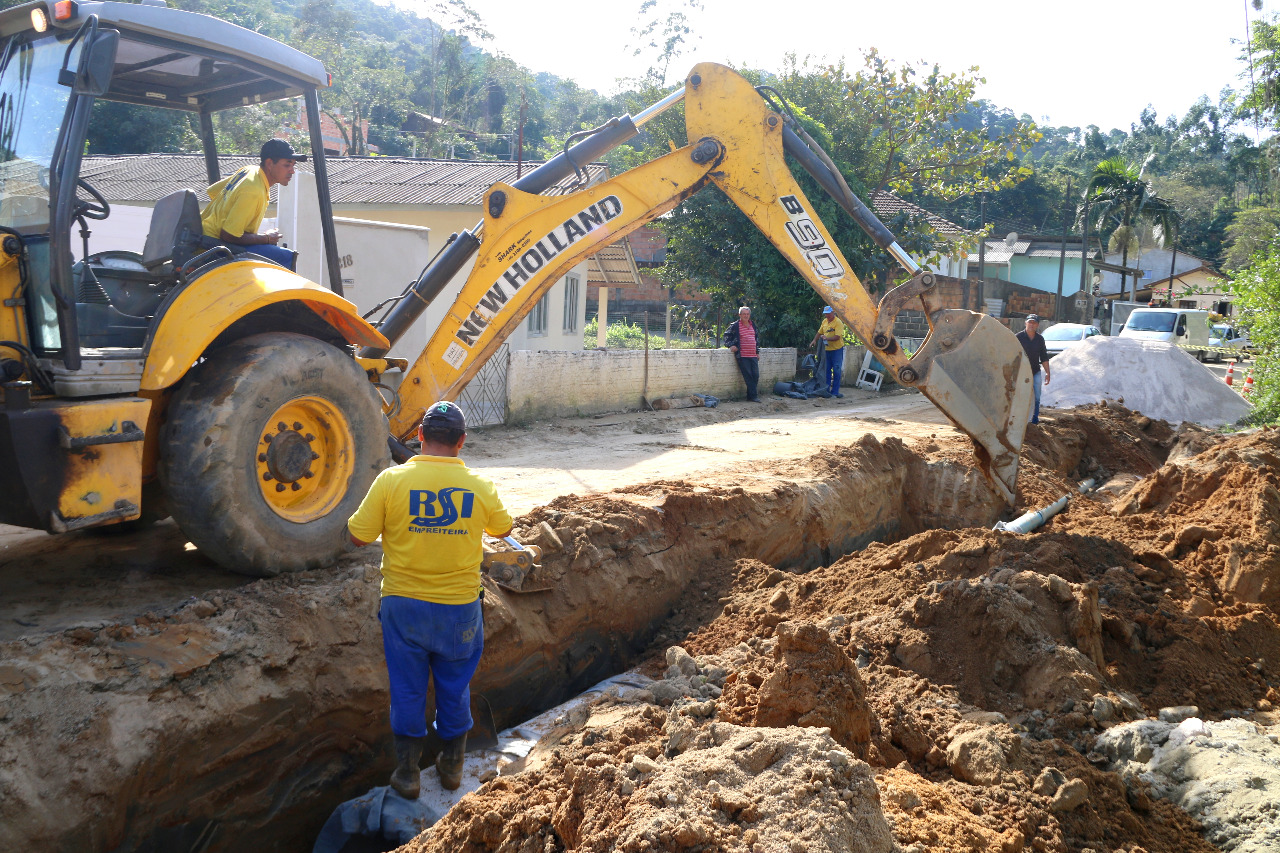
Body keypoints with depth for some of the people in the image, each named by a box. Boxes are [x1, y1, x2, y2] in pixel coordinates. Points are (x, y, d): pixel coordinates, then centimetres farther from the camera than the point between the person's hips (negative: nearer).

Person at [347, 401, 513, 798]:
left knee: (407, 688, 15)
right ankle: (452, 762, 34)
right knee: (454, 686, 20)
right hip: (459, 606, 1)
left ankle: (407, 770, 25)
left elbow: (358, 536, -6)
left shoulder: (391, 481, -14)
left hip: (404, 604, -1)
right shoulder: (480, 487, -9)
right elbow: (503, 529, 10)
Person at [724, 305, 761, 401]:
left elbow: (757, 338, 27)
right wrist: (730, 345, -7)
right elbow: (726, 335, 7)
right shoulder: (735, 326, -1)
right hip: (743, 356, -6)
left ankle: (750, 395, 12)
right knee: (748, 376, -7)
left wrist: (757, 352, 22)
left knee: (756, 376, 2)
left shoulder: (753, 326, 17)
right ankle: (753, 396, -4)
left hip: (753, 355, 6)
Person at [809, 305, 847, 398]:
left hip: (837, 350, -6)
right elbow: (819, 332, 23)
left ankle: (835, 392, 0)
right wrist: (814, 340, 9)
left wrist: (827, 338, -32)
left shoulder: (838, 322, -12)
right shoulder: (824, 321, 9)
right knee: (826, 371, 8)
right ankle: (826, 390, 14)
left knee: (836, 371, -3)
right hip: (827, 350, 6)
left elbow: (837, 337, -21)